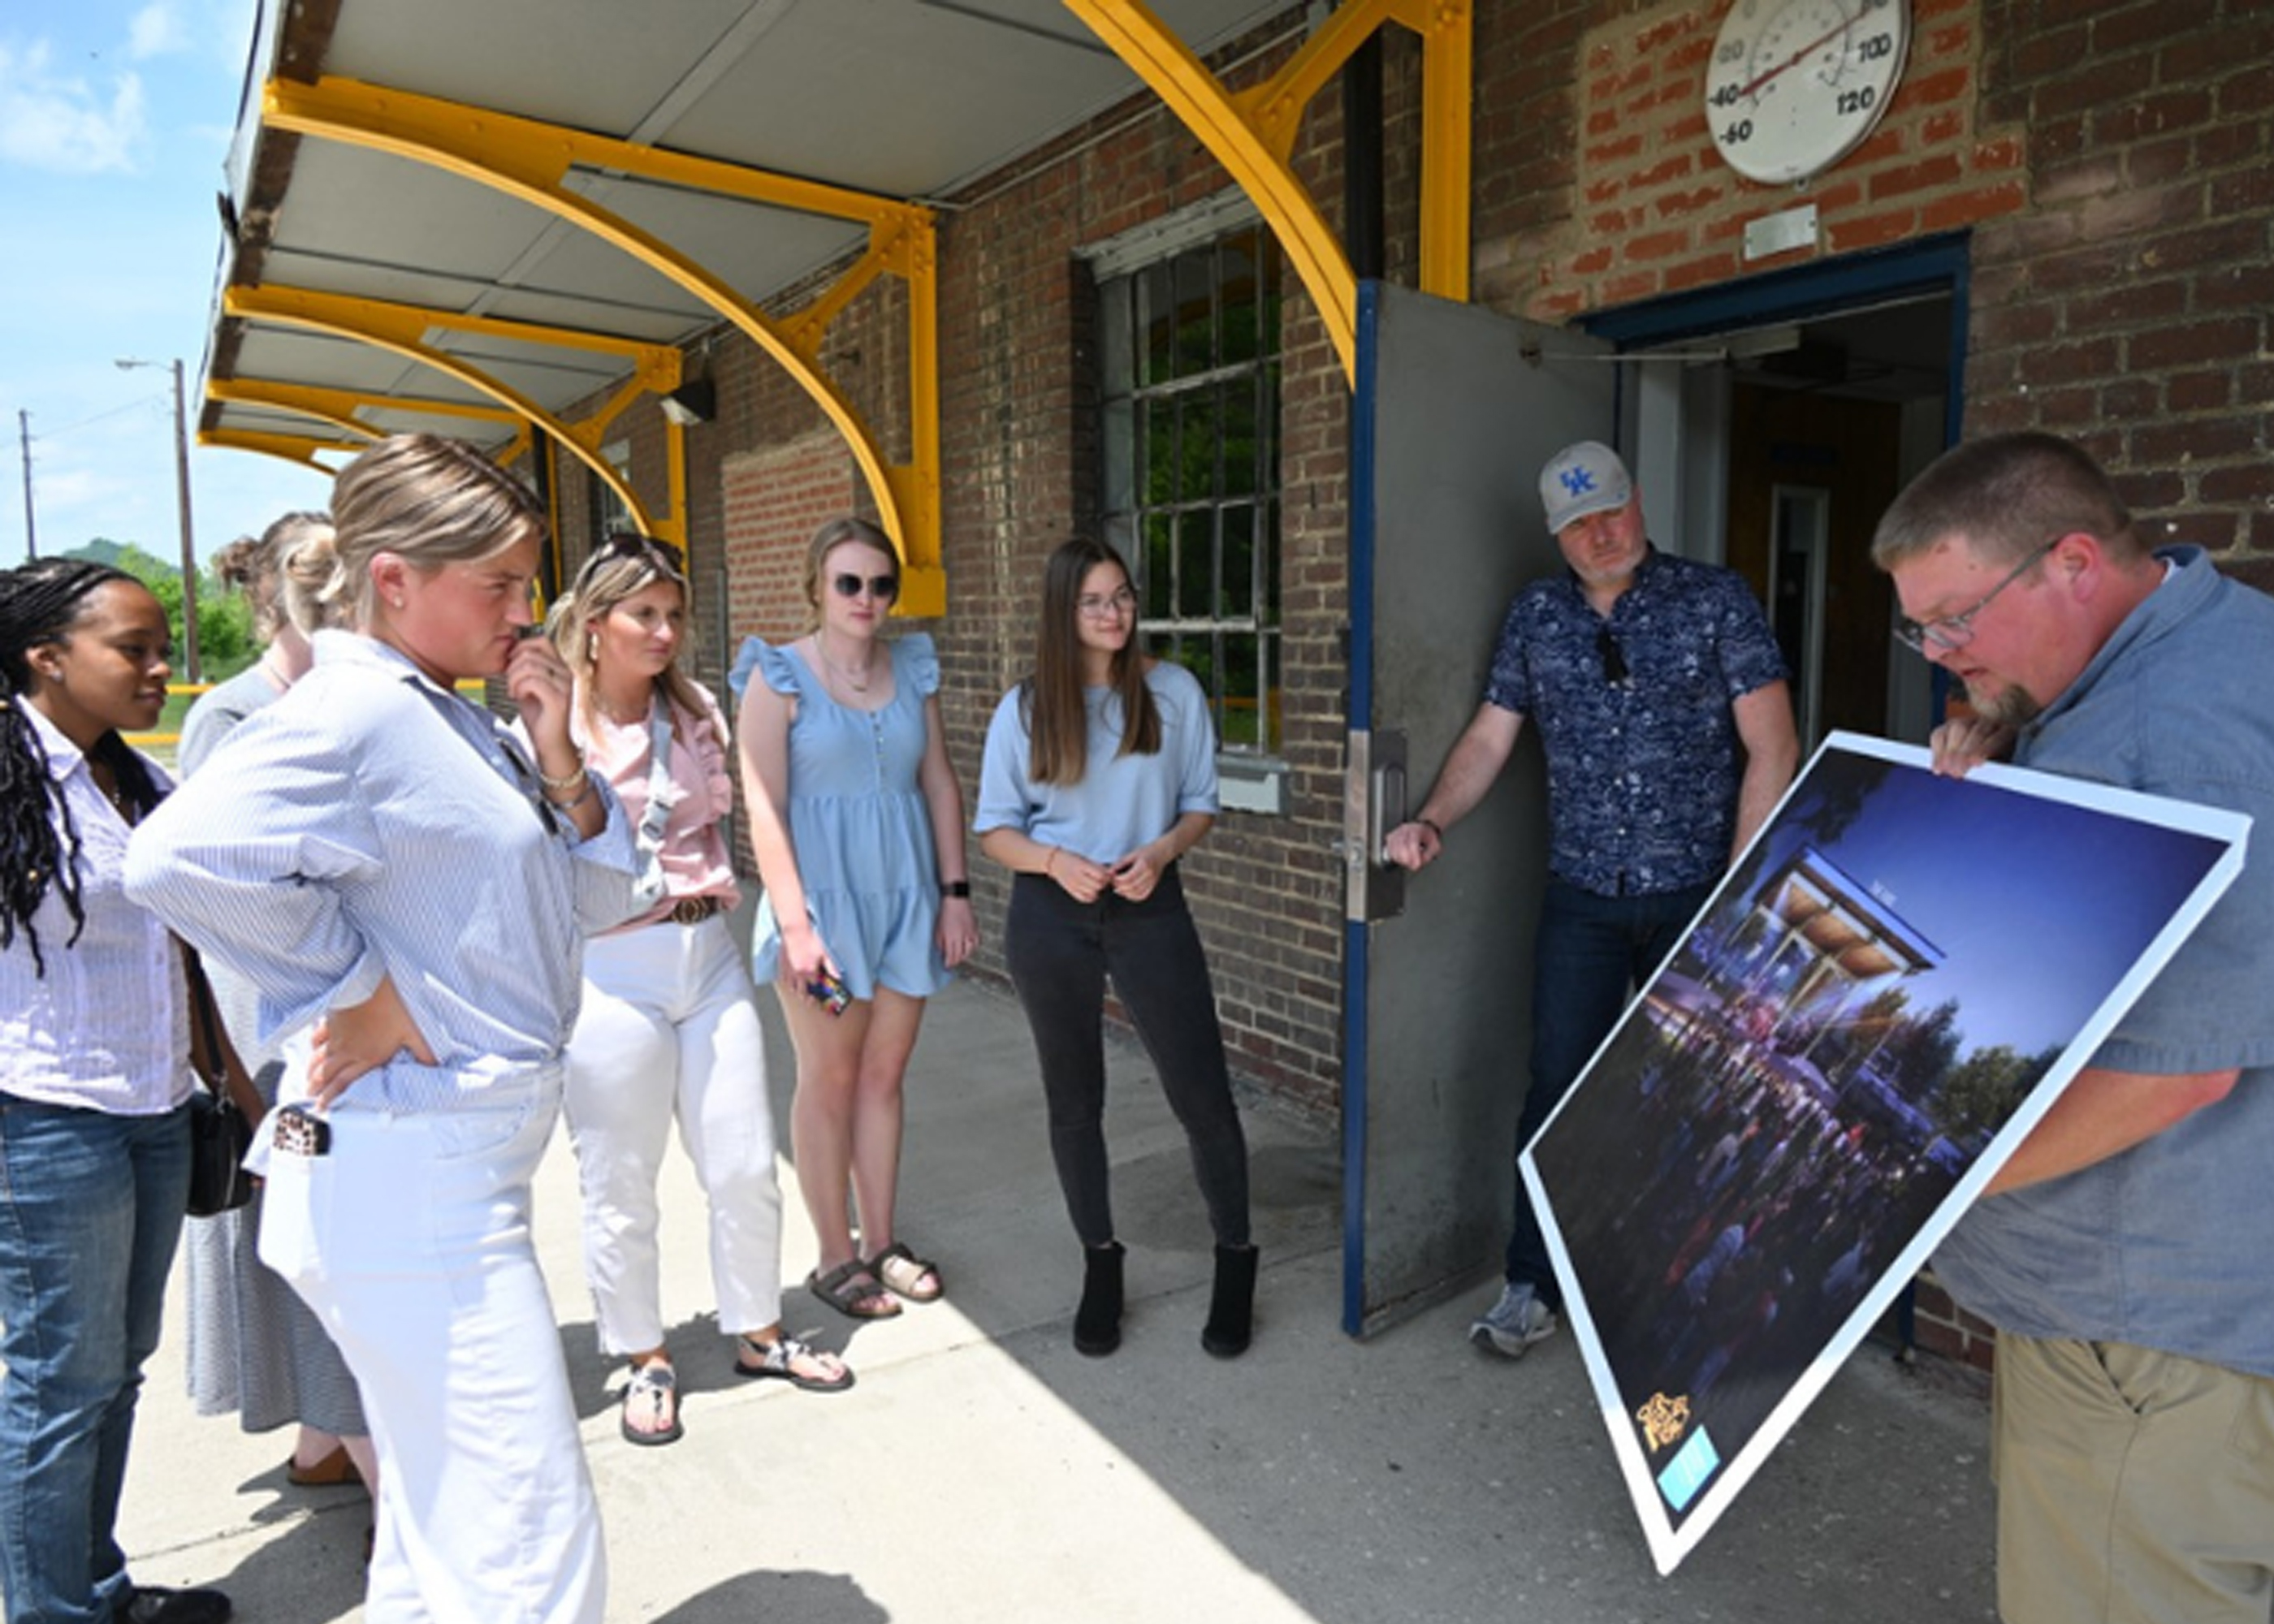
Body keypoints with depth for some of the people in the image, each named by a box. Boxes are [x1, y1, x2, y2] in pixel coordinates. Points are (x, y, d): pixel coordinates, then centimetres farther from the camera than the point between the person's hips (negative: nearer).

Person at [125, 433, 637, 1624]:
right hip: (411, 1181, -10)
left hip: (459, 1164, 10)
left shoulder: (456, 721, 12)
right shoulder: (354, 712, -16)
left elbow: (591, 902, 14)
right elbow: (179, 854, -33)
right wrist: (365, 992, -22)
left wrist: (558, 765, -1)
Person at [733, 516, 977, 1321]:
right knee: (829, 1079, 6)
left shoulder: (913, 667, 7)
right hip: (823, 887, -4)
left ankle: (882, 1243, 27)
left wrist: (956, 890, 4)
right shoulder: (779, 676, -6)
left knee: (884, 1075, 13)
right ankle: (836, 1258, 21)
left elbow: (940, 784, 10)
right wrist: (794, 924, -17)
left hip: (904, 889, 4)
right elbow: (765, 808, -11)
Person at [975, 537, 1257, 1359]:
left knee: (1202, 1093, -2)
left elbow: (1201, 803, 4)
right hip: (1050, 919, 1)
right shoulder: (1023, 710, -2)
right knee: (1074, 1100, 13)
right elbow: (995, 829, 1)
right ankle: (1100, 1261, 33)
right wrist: (1055, 860, -18)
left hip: (1150, 909, -1)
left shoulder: (1173, 691, -2)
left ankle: (1235, 1259, 22)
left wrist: (1162, 850, -16)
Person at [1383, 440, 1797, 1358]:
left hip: (1698, 894, -2)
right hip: (1583, 897, 2)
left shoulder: (1714, 600, -4)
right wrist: (1431, 821, -10)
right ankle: (1532, 1288, 16)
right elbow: (1489, 738, 8)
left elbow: (1772, 748, -7)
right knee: (1557, 1088, 4)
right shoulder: (1537, 616, 6)